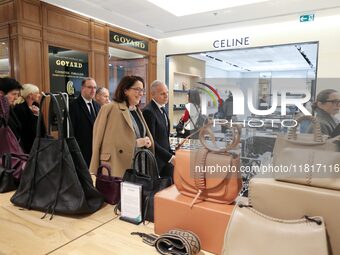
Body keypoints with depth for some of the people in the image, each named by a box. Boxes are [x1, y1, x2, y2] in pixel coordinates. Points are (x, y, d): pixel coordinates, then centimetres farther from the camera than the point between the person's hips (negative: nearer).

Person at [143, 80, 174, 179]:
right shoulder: (148, 111, -19)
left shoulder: (162, 109, 9)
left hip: (166, 157, 8)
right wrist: (170, 157, -24)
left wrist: (171, 154, 8)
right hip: (155, 159, -8)